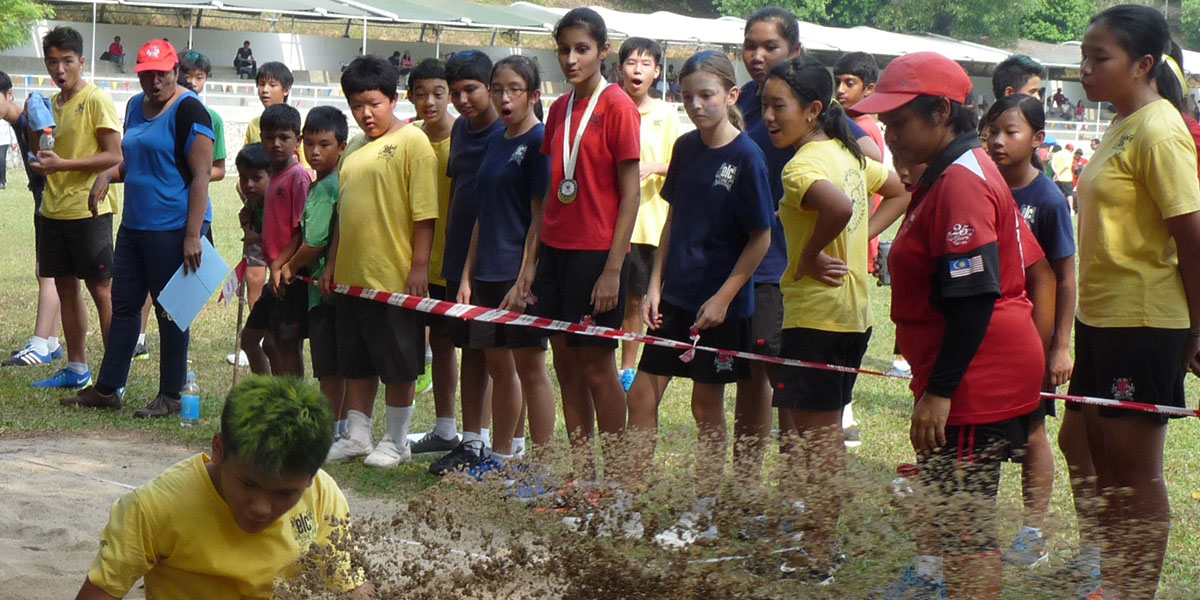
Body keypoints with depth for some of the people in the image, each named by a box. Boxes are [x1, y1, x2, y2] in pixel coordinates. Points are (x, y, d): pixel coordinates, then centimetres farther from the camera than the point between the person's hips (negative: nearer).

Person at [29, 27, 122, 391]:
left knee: (101, 290, -4)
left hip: (88, 210, -8)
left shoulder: (96, 99, -9)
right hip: (55, 210, 8)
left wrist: (62, 164, -20)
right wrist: (40, 160, 1)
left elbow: (114, 156, -15)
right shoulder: (52, 103, 13)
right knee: (66, 287, 11)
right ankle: (76, 369, 20)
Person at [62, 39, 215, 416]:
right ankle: (107, 389, 20)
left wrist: (192, 235, -22)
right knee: (123, 304, 12)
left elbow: (201, 174, -17)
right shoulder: (136, 106, 14)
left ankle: (170, 396, 10)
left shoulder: (187, 110, -12)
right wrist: (108, 174, 4)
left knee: (169, 311, 0)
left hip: (172, 228, -8)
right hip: (134, 225, 8)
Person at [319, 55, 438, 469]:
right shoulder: (354, 148, 14)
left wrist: (419, 266, -16)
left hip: (394, 276, -7)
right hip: (351, 275, 7)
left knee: (398, 364, 3)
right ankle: (356, 436, 24)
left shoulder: (412, 141, -8)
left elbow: (424, 212, -12)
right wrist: (332, 265, 18)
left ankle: (396, 442, 13)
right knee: (356, 361, 14)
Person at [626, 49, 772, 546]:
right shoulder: (686, 147, 5)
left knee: (707, 406, 6)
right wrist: (655, 283, 6)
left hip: (719, 303, -6)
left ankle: (703, 512, 19)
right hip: (676, 295, 6)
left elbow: (761, 239, -12)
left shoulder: (746, 157, -14)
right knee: (641, 393, 6)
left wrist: (723, 297, -14)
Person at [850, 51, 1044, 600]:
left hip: (976, 383, -11)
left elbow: (974, 297, -23)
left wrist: (938, 389, -22)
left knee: (964, 526, -7)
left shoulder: (960, 181, -17)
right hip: (981, 380, 11)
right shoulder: (948, 175, 16)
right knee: (955, 518, 17)